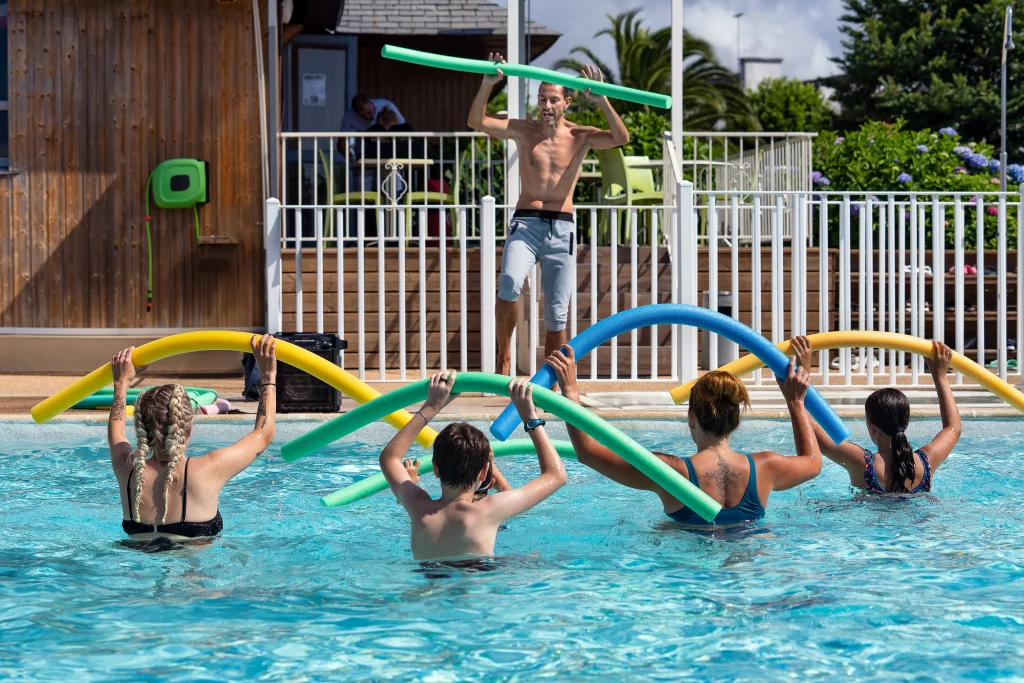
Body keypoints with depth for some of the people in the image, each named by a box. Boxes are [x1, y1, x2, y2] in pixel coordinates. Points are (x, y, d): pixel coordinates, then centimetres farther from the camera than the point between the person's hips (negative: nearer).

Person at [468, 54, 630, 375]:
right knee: (509, 284, -30)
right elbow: (477, 122, -4)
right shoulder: (524, 131, 6)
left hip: (562, 228, 1)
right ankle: (504, 354, -13)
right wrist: (487, 85, -19)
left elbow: (621, 138, -11)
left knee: (557, 315, 3)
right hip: (525, 223, -1)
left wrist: (602, 101, -22)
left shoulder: (580, 136, 5)